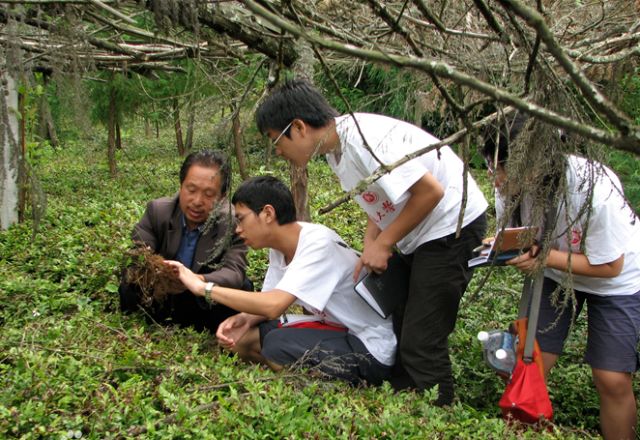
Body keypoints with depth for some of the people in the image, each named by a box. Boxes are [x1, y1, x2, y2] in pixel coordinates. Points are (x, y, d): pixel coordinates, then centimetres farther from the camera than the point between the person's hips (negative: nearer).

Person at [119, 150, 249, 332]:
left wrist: (199, 281, -53)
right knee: (129, 289, -27)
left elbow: (235, 273, -30)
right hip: (161, 302, 1)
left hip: (205, 307, -1)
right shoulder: (157, 210, -11)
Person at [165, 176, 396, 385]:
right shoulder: (280, 247, 0)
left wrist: (203, 287, -27)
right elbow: (271, 302, 5)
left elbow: (273, 306, -35)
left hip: (372, 348, -8)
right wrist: (245, 319, -17)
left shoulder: (318, 244, -26)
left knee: (278, 345, -27)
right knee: (241, 337, 0)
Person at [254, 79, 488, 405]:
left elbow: (430, 192, -25)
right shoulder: (334, 148, 4)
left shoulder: (364, 139, -25)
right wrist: (370, 246, -5)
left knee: (421, 344, -8)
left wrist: (382, 244, -17)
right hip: (417, 233, 10)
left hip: (451, 226, -10)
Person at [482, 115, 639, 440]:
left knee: (613, 380, -7)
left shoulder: (594, 191, -37)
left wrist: (545, 257, -35)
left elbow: (609, 266, -25)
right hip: (556, 275, 4)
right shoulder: (512, 186, -23)